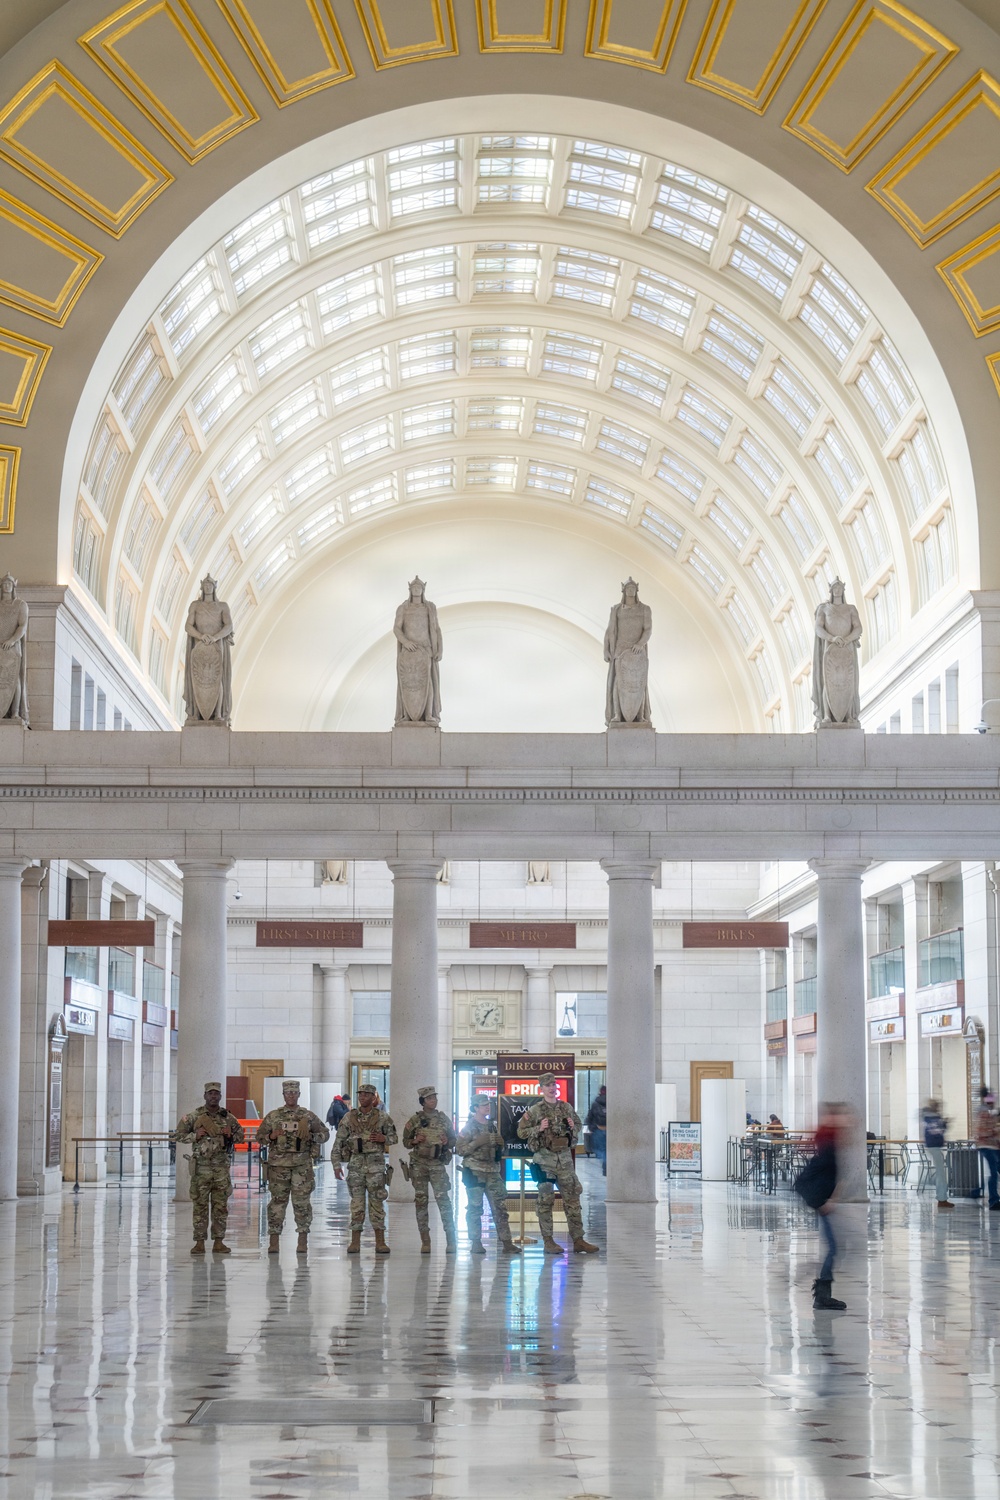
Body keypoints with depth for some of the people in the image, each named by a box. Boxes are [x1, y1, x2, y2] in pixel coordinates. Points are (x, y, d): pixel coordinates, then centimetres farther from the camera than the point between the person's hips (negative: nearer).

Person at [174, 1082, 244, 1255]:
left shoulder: (228, 1117, 8)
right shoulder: (194, 1116, 1)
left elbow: (240, 1134, 19)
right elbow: (178, 1134, 4)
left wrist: (231, 1138, -2)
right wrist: (195, 1136, -11)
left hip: (221, 1167, 2)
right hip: (201, 1167, -2)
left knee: (221, 1206, 4)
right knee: (200, 1205, -1)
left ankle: (219, 1241, 10)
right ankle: (199, 1242, 4)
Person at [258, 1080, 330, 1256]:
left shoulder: (308, 1116, 8)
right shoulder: (272, 1116, 9)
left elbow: (325, 1134, 13)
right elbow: (259, 1135, 13)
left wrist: (311, 1137, -5)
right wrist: (270, 1137, -8)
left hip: (302, 1164, 0)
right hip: (278, 1163, 0)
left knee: (302, 1201, -2)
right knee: (277, 1201, 1)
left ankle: (303, 1240, 5)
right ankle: (273, 1240, 7)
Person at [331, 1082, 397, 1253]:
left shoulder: (382, 1117, 3)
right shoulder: (349, 1117, 5)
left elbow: (394, 1137, 11)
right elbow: (338, 1142, 5)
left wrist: (384, 1139, -11)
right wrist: (336, 1164, -2)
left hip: (376, 1163, -1)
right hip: (355, 1163, 1)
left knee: (376, 1202, 0)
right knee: (357, 1202, 1)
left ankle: (380, 1242, 4)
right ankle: (355, 1242, 6)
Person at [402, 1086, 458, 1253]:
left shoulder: (443, 1118, 7)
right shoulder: (415, 1120, 3)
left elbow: (454, 1139, 14)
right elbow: (405, 1141, 10)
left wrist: (447, 1142, -8)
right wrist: (415, 1141, -11)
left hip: (438, 1164, 0)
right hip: (419, 1163, 0)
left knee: (443, 1200, -9)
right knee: (421, 1201, 1)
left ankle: (451, 1240, -8)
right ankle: (425, 1241, 6)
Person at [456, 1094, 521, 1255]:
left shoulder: (492, 1126, 16)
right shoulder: (469, 1127, -2)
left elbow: (500, 1146, 27)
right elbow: (460, 1149, -10)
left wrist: (499, 1144, 3)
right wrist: (479, 1142, -19)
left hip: (493, 1171, 5)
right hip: (474, 1171, -5)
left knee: (500, 1207, -1)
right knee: (475, 1208, -2)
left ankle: (507, 1243, -4)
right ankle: (476, 1243, 6)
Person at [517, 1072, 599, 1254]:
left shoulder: (567, 1108, 9)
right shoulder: (534, 1111, -2)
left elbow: (579, 1126, 21)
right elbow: (521, 1131, -1)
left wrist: (573, 1127, -1)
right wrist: (539, 1129, -15)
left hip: (565, 1157, 4)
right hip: (544, 1158, -4)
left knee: (572, 1198, 3)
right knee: (546, 1200, 0)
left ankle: (578, 1240, 6)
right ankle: (548, 1241, 4)